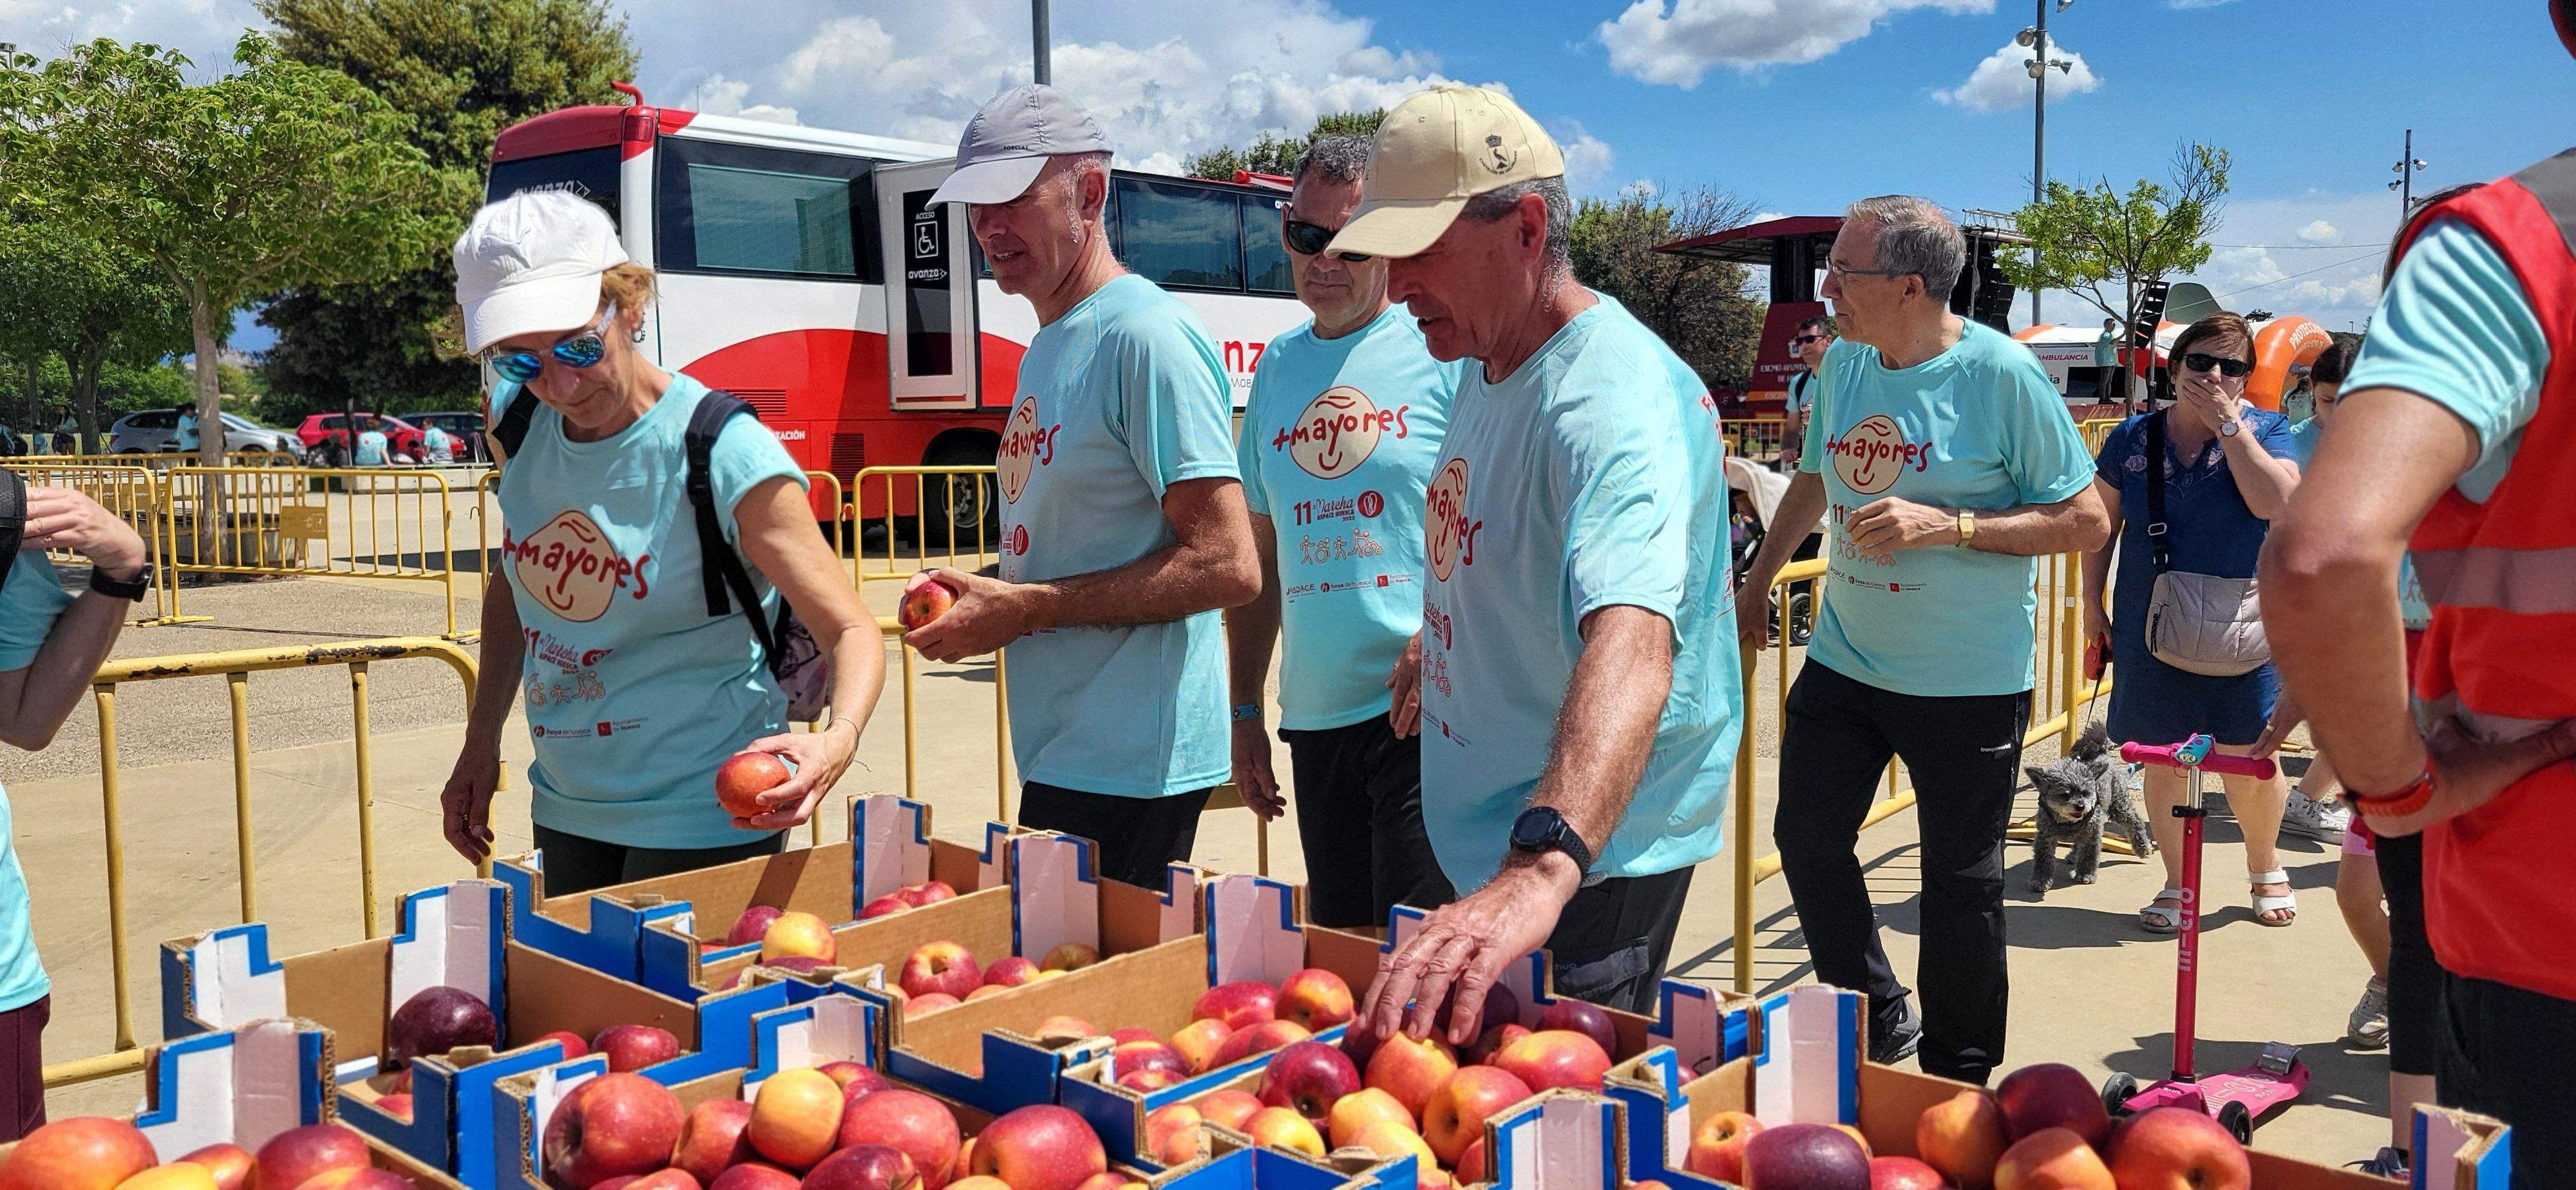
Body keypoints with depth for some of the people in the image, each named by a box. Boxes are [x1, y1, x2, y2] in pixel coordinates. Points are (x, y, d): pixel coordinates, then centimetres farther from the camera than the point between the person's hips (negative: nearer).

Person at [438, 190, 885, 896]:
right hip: (566, 808, 6)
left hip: (702, 823, -6)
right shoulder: (515, 424, -2)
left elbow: (850, 630, -20)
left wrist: (837, 740, -40)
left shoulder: (725, 456, -21)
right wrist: (480, 745, 10)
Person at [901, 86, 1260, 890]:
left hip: (1129, 765, -9)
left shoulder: (1146, 335, -15)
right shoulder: (1049, 347, 15)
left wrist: (1028, 608, -17)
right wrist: (979, 594, 4)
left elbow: (1227, 567, -21)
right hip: (1060, 753, 9)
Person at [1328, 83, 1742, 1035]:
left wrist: (1540, 870, -59)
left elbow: (1631, 645, -46)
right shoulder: (1487, 367, 4)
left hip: (1594, 860, -9)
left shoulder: (1619, 401, -28)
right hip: (1481, 833, 9)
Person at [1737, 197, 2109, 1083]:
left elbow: (2087, 520, -12)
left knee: (1960, 881, 5)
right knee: (1807, 839, 7)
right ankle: (1876, 1023, 29)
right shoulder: (1841, 363, 3)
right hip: (1843, 660, 6)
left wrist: (1949, 526, -22)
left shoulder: (2002, 374, -14)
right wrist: (1759, 578, 27)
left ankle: (1956, 1084, 23)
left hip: (1968, 680, -5)